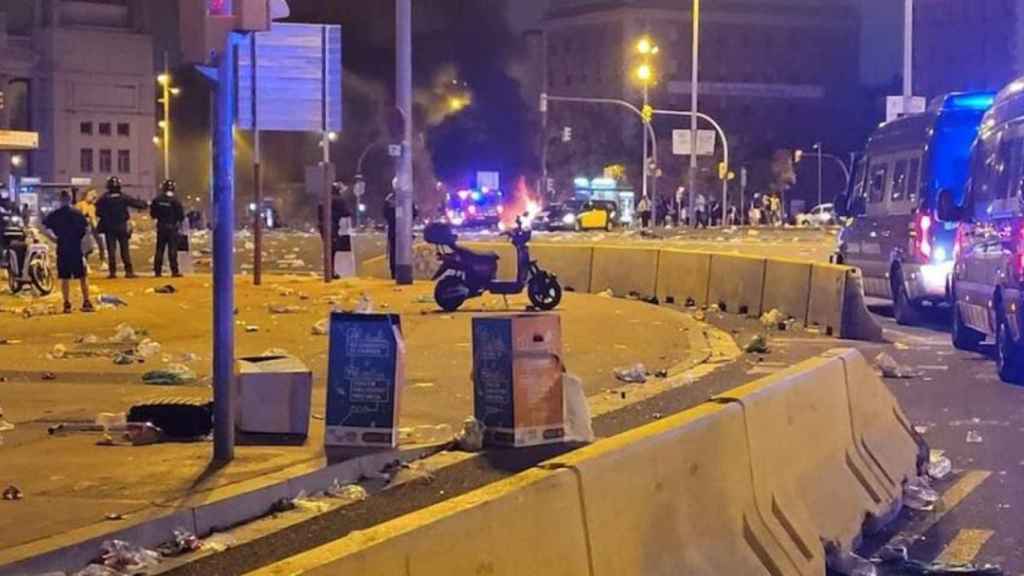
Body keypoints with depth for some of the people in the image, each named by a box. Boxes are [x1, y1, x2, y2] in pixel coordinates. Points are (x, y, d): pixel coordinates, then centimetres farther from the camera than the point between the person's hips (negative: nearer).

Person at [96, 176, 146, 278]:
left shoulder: (103, 199, -6)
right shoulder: (124, 197, -6)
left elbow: (98, 212, -7)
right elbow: (136, 203, 0)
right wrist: (144, 204, 20)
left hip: (109, 228, 0)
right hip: (122, 227, 0)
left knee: (111, 249, 4)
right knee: (125, 249, 5)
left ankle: (112, 271, 0)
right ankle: (128, 271, 2)